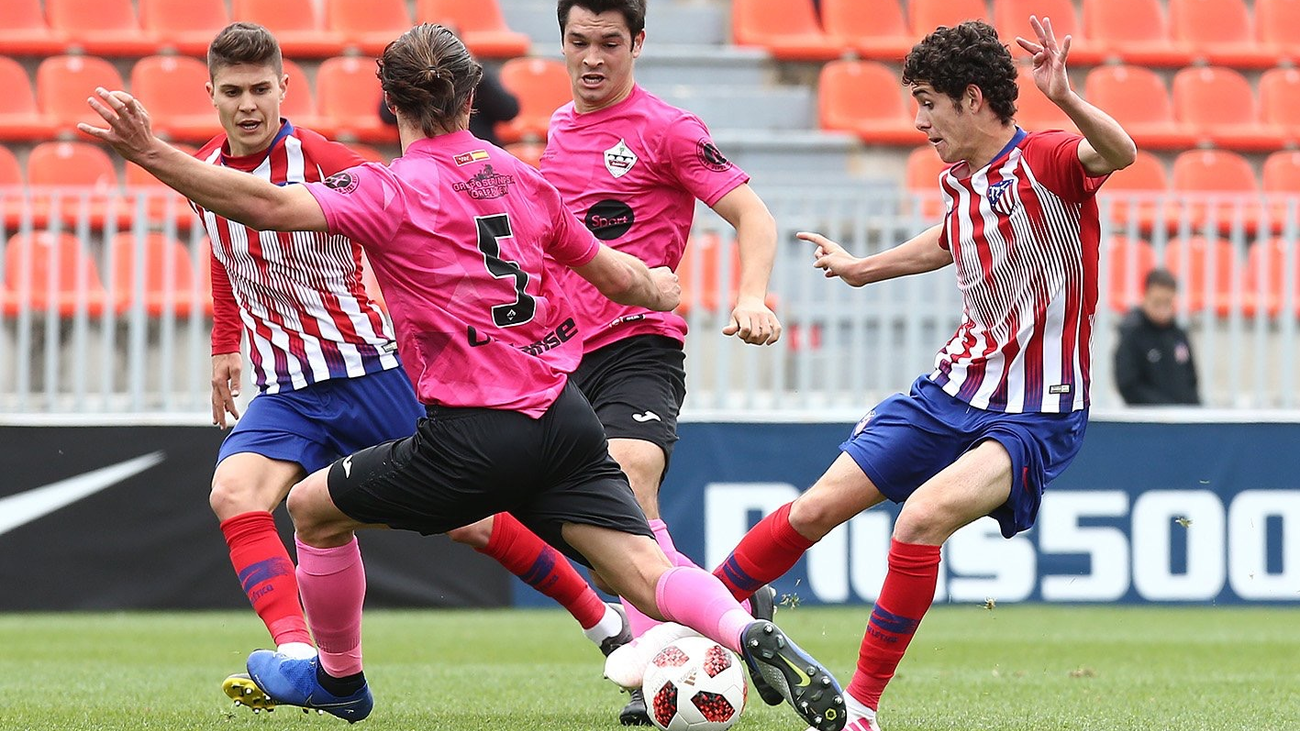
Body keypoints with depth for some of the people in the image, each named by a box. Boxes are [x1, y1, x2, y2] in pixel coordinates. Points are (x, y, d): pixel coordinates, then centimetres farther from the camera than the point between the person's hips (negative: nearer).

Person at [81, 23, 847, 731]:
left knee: (315, 508, 18)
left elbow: (271, 205, -20)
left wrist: (150, 152, -22)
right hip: (565, 420, 5)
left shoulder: (395, 190, -6)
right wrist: (660, 287, 46)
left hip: (475, 439, -5)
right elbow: (616, 274, 22)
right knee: (648, 572, 0)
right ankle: (752, 636, -30)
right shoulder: (520, 176, 12)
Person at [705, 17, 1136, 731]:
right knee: (818, 506, 5)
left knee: (922, 517, -29)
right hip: (952, 391, 8)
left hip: (1032, 417, -8)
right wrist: (863, 268, 43)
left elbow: (1119, 152, -39)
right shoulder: (958, 182, 7)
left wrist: (1066, 100, -58)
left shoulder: (1045, 162, -16)